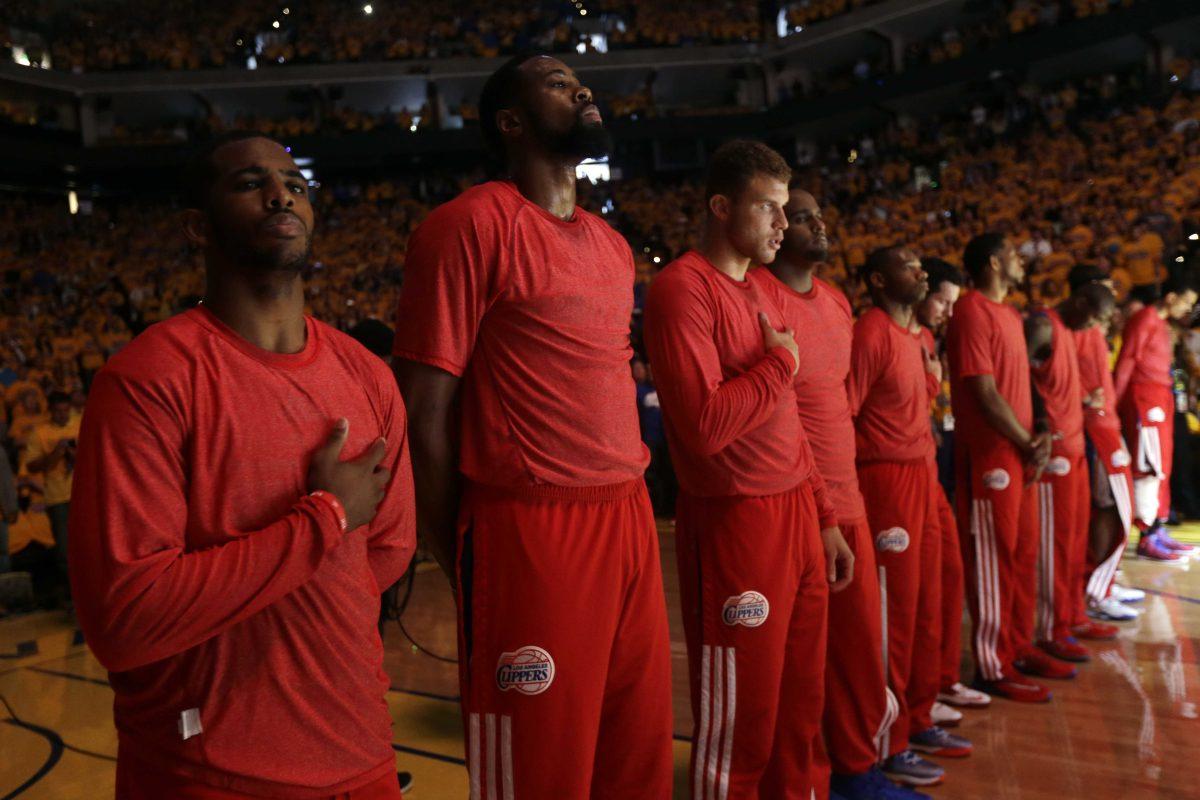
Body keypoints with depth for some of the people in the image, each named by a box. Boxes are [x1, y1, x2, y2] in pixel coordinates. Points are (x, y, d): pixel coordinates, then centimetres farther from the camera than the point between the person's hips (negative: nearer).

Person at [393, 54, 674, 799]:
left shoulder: (612, 245, 16)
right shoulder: (471, 223, -9)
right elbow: (426, 410, -11)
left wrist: (633, 508, 13)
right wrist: (462, 560, -5)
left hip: (631, 520, 8)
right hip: (529, 531, -7)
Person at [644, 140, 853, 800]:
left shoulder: (760, 294, 15)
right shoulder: (683, 288, -13)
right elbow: (704, 425, -25)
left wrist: (824, 519, 17)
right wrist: (781, 362, -11)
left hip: (797, 517, 9)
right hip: (733, 527, -8)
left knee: (800, 709, 19)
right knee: (739, 728, 5)